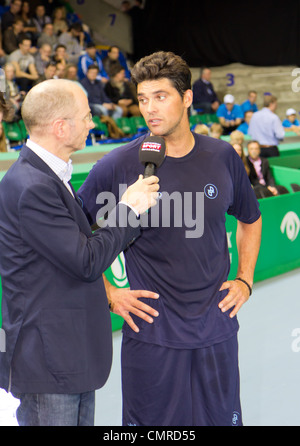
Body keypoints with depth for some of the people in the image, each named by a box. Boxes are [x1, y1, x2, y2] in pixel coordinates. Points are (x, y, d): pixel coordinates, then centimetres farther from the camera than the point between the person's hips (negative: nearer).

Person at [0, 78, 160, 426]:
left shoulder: (48, 176, 10)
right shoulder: (31, 188, -23)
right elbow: (88, 262, -21)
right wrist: (128, 208, -11)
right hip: (47, 359, -10)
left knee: (82, 417, 19)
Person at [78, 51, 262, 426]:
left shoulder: (221, 157, 0)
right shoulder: (118, 165, -10)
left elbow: (250, 219, 17)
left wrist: (245, 280, 8)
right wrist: (108, 294, -4)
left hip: (216, 328, 3)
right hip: (151, 331, -2)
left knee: (221, 417, 16)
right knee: (151, 422, 10)